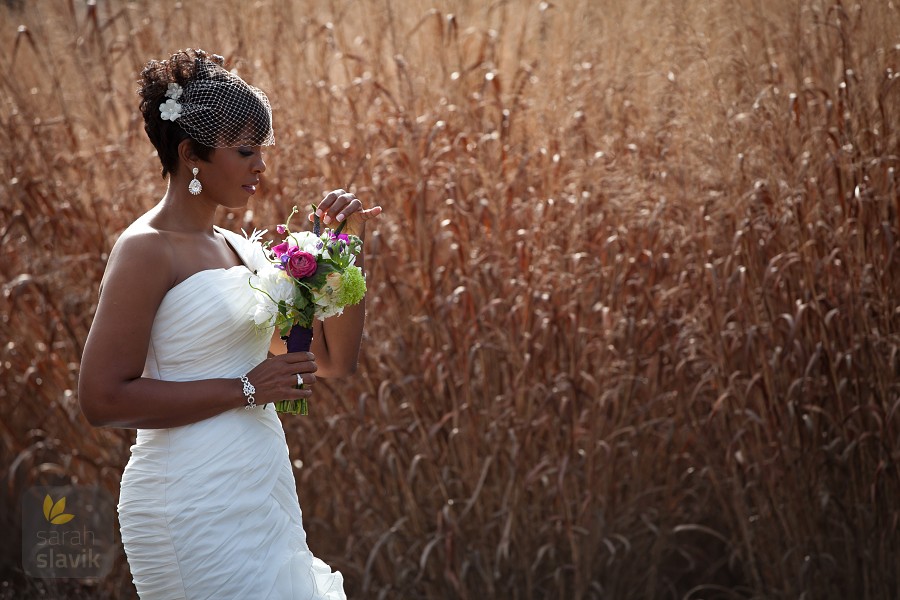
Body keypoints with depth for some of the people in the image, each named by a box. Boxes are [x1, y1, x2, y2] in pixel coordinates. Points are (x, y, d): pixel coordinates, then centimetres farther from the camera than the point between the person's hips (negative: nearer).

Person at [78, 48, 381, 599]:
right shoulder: (146, 250, -11)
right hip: (197, 506, -8)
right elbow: (103, 398, -18)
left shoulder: (242, 250, 12)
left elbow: (335, 360, 14)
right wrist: (246, 388, -17)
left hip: (263, 493, 8)